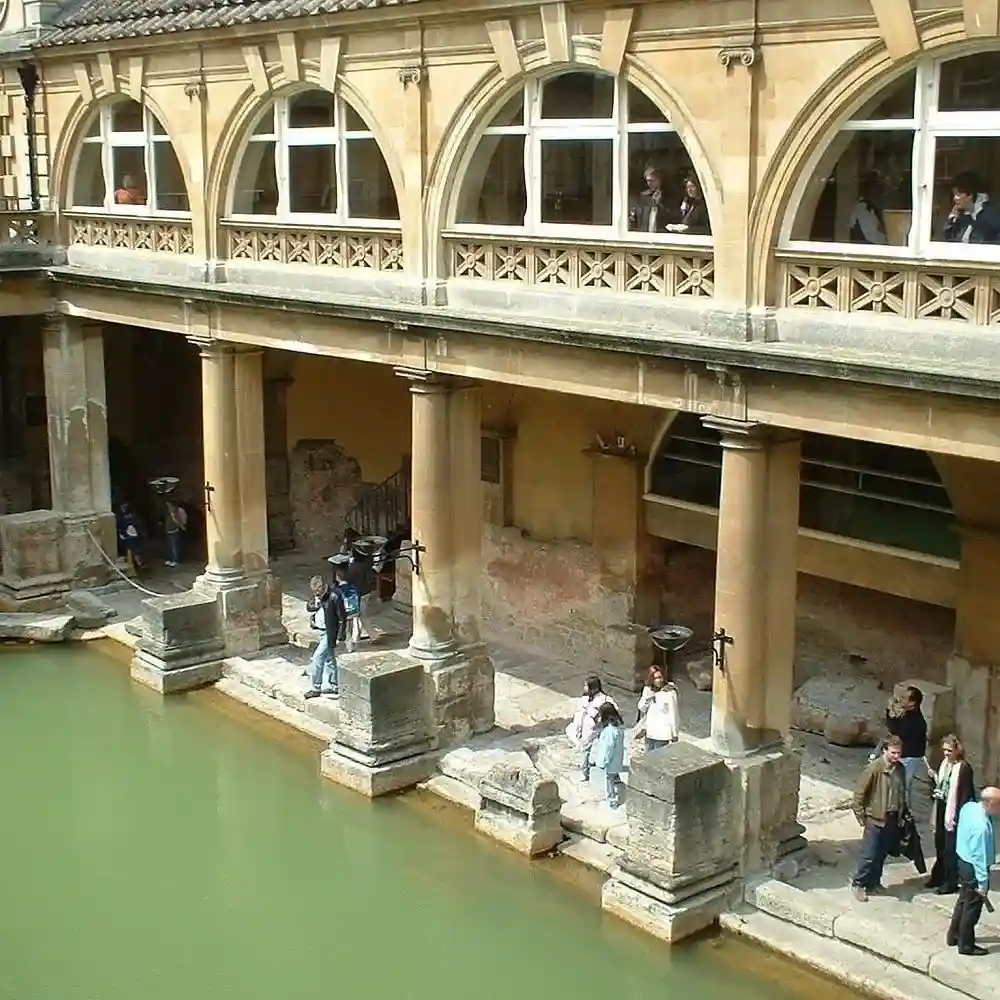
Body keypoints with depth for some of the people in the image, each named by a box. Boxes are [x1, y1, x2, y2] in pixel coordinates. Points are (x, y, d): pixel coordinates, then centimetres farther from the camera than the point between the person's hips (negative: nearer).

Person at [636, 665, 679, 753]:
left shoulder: (669, 693, -17)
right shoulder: (647, 690, 1)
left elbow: (673, 714, -12)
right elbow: (641, 707, 3)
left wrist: (675, 734, -8)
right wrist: (648, 697, -16)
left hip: (662, 734, -6)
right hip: (649, 732, 6)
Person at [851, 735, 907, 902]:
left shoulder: (900, 769, 1)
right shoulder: (874, 768, -18)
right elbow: (859, 793, -13)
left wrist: (901, 814, 14)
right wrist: (861, 817, -11)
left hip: (892, 819, 6)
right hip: (875, 819, -6)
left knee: (882, 854, 15)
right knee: (868, 855, -3)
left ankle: (874, 882, 31)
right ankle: (858, 884, 12)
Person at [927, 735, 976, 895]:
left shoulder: (964, 768, -16)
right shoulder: (945, 763, 8)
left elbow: (967, 794, -16)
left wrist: (959, 815, -18)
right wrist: (934, 777, -3)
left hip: (953, 813, -8)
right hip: (941, 810, 8)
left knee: (951, 849, 0)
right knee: (939, 846, 17)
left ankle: (951, 882, 10)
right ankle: (938, 876, 31)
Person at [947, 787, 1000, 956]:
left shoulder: (969, 806, -9)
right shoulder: (981, 826, -34)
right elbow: (979, 857, -27)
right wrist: (982, 883, -20)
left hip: (963, 860, 9)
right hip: (974, 868, -9)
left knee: (963, 901, 25)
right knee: (972, 908, 10)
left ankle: (954, 935, 41)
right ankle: (966, 945, 26)